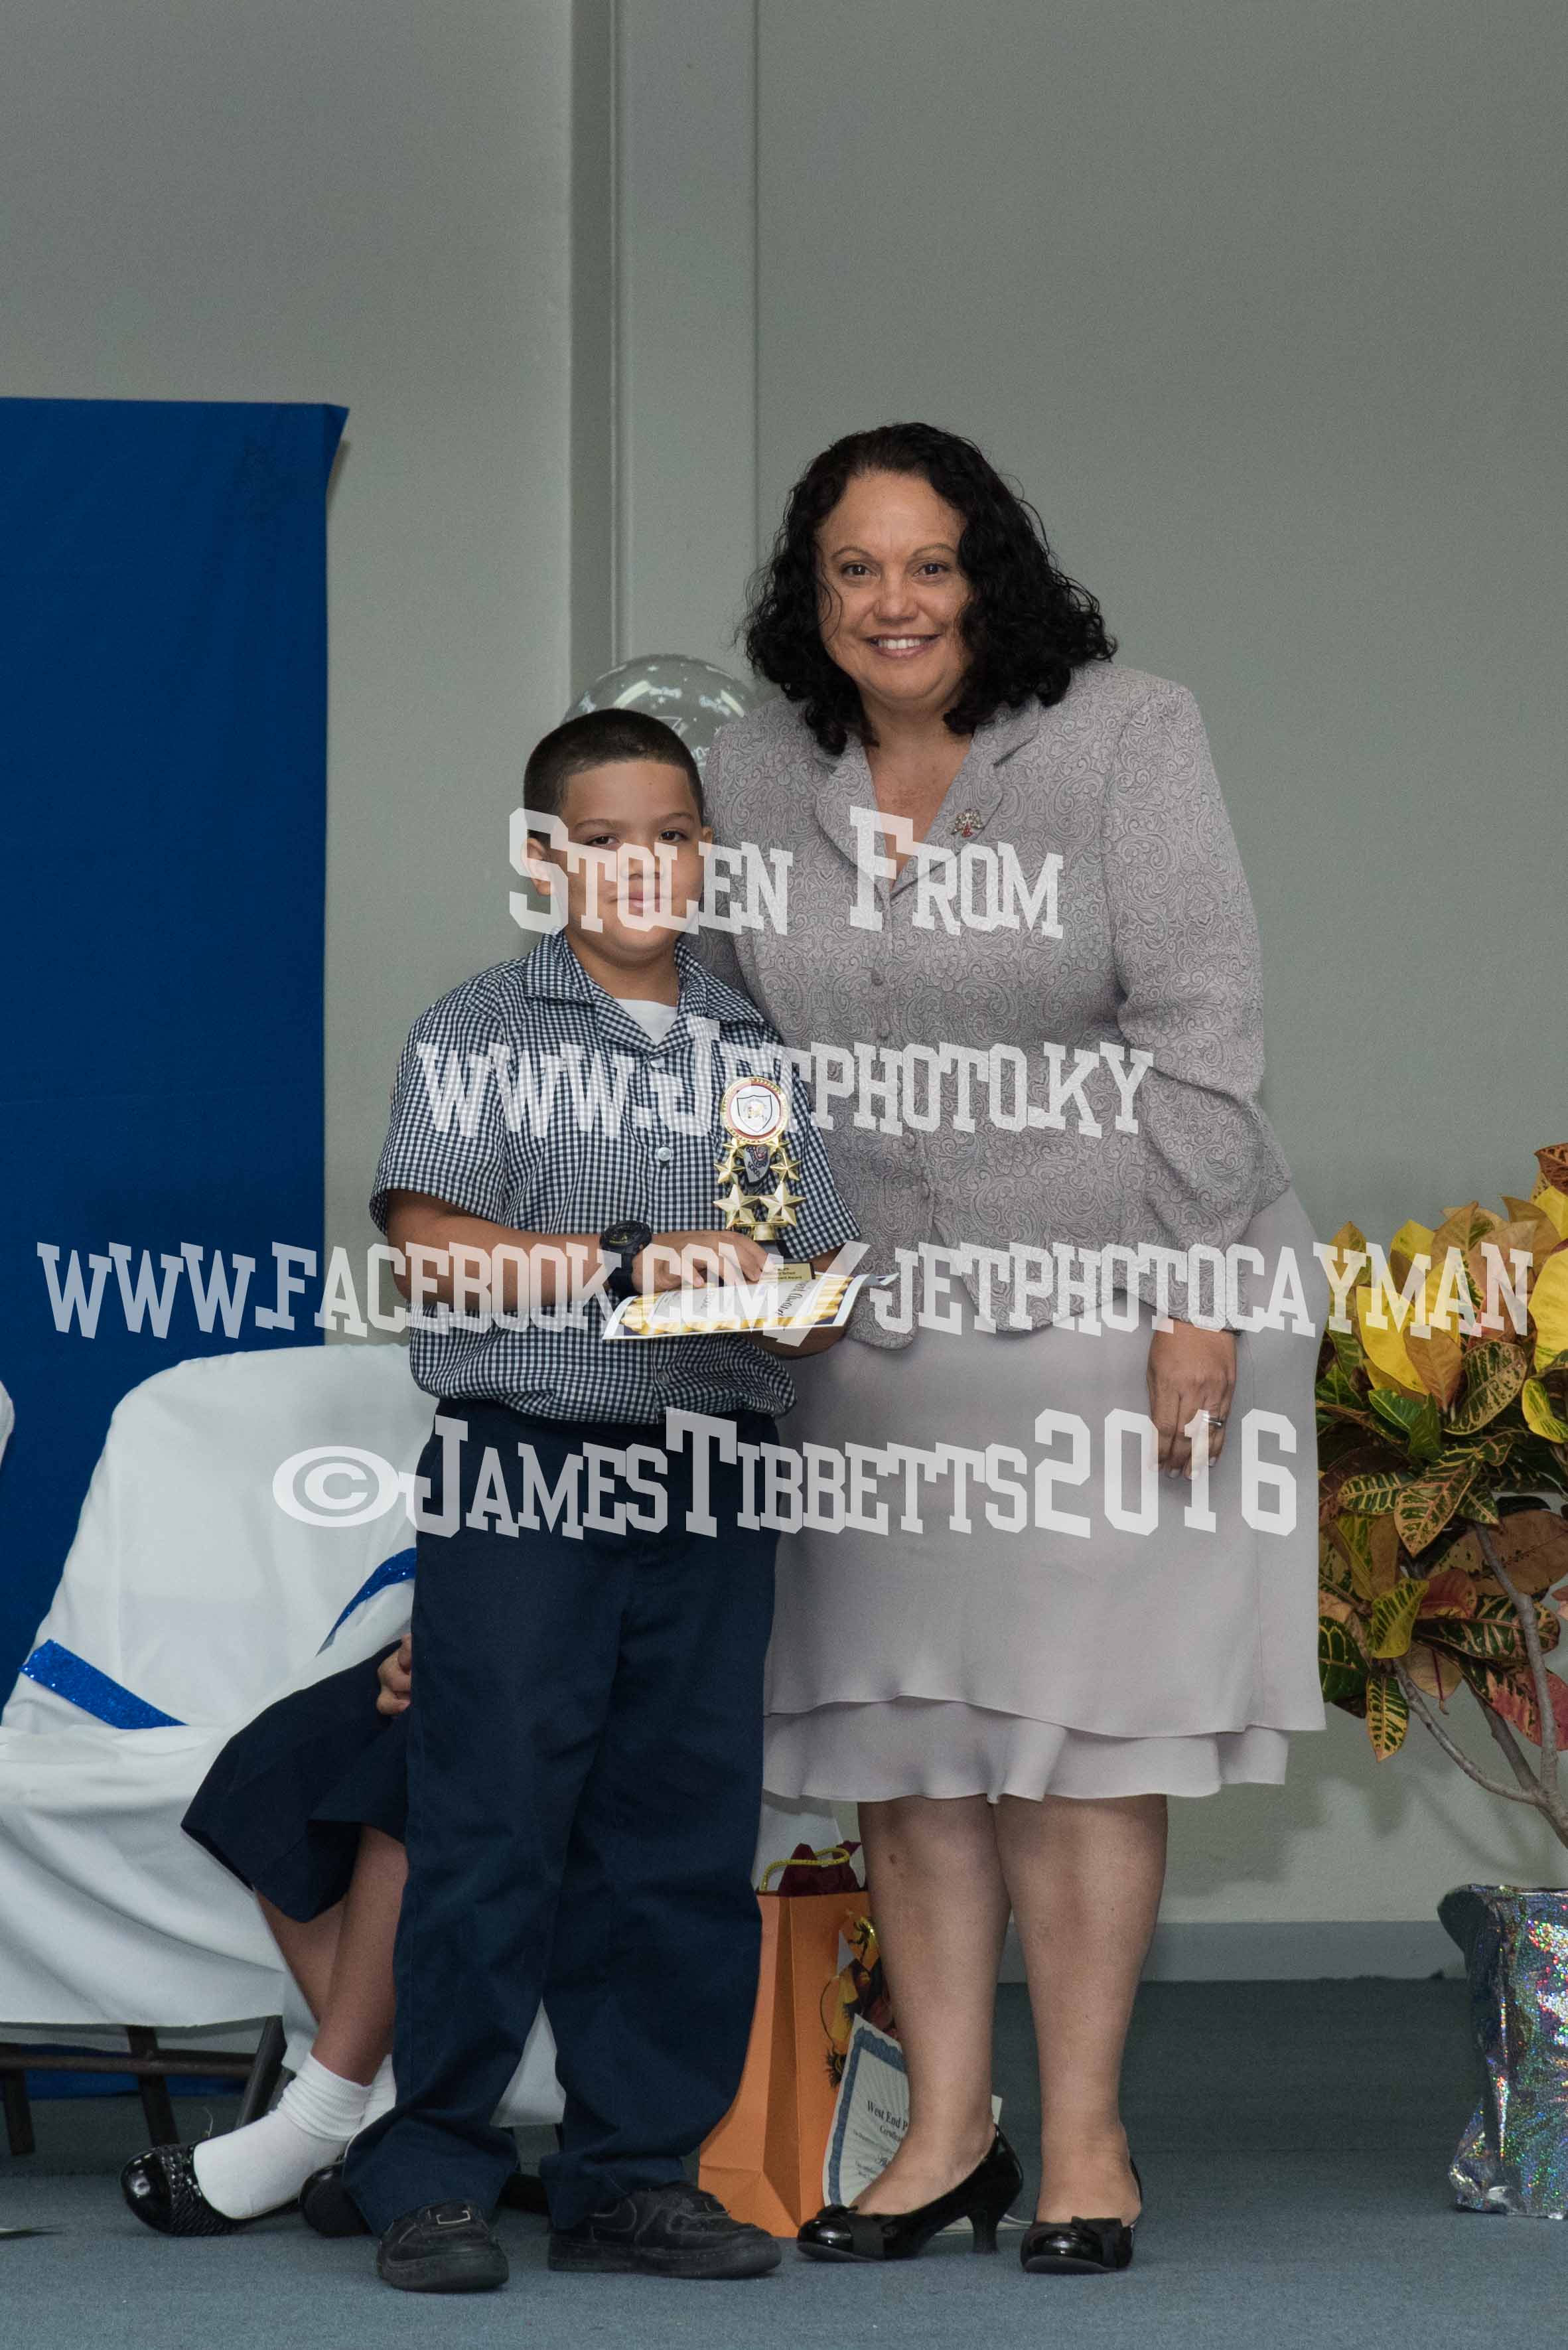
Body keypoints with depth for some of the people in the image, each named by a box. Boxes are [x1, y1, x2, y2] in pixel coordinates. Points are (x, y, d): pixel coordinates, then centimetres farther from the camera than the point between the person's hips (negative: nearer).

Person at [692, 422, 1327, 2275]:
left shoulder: (1121, 737, -7)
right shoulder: (755, 780, 4)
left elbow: (1200, 1025, -10)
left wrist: (1199, 1300, -14)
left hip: (1106, 1304, -4)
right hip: (871, 1323, 4)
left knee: (1080, 1732, -2)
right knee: (902, 1732, 6)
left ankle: (1084, 2138, 7)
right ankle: (945, 2134, 15)